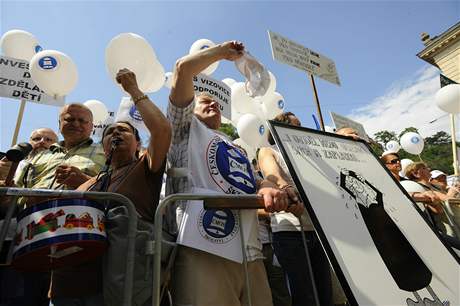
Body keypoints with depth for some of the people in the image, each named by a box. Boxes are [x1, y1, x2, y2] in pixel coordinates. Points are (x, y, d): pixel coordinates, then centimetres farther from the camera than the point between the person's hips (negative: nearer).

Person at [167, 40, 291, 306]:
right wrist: (224, 51, 22)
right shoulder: (187, 128, 17)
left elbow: (258, 182, 18)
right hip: (203, 248, -5)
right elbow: (183, 68, 7)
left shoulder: (238, 150, 32)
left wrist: (269, 189, -7)